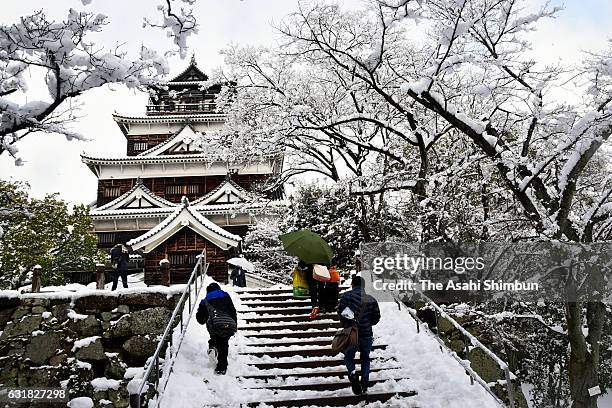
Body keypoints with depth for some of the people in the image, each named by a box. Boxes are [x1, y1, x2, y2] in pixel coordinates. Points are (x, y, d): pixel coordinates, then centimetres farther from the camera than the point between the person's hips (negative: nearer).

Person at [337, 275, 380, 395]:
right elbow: (376, 317, 6)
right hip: (367, 334, 2)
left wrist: (345, 324, 7)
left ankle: (353, 373, -15)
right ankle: (365, 386, 11)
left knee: (348, 357, 16)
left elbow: (340, 311, -11)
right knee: (365, 359, 18)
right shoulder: (371, 299, 3)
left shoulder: (347, 296, -4)